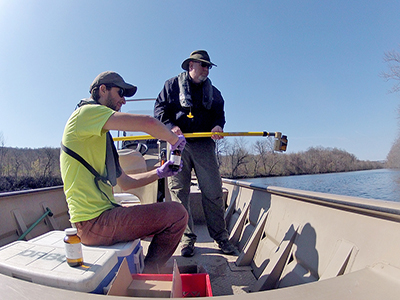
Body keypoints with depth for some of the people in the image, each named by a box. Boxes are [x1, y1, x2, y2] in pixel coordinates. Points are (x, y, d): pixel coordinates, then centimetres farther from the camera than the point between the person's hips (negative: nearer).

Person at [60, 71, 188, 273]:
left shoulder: (99, 136, 20)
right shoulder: (87, 112, -10)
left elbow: (125, 182, 19)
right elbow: (148, 123, -25)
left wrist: (159, 173, 9)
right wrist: (174, 140, -6)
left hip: (98, 215, 10)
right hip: (93, 222, -10)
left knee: (165, 217, 24)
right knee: (177, 213, -11)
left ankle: (145, 271, 26)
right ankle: (147, 274, 5)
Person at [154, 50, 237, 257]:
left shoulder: (213, 91, 22)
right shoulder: (172, 85, 14)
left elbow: (219, 113, 18)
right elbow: (159, 109, 7)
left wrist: (218, 125, -5)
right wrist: (170, 126, -12)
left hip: (204, 145, 2)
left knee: (213, 192, -2)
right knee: (179, 192, -2)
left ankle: (220, 236, 10)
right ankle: (187, 238, 10)